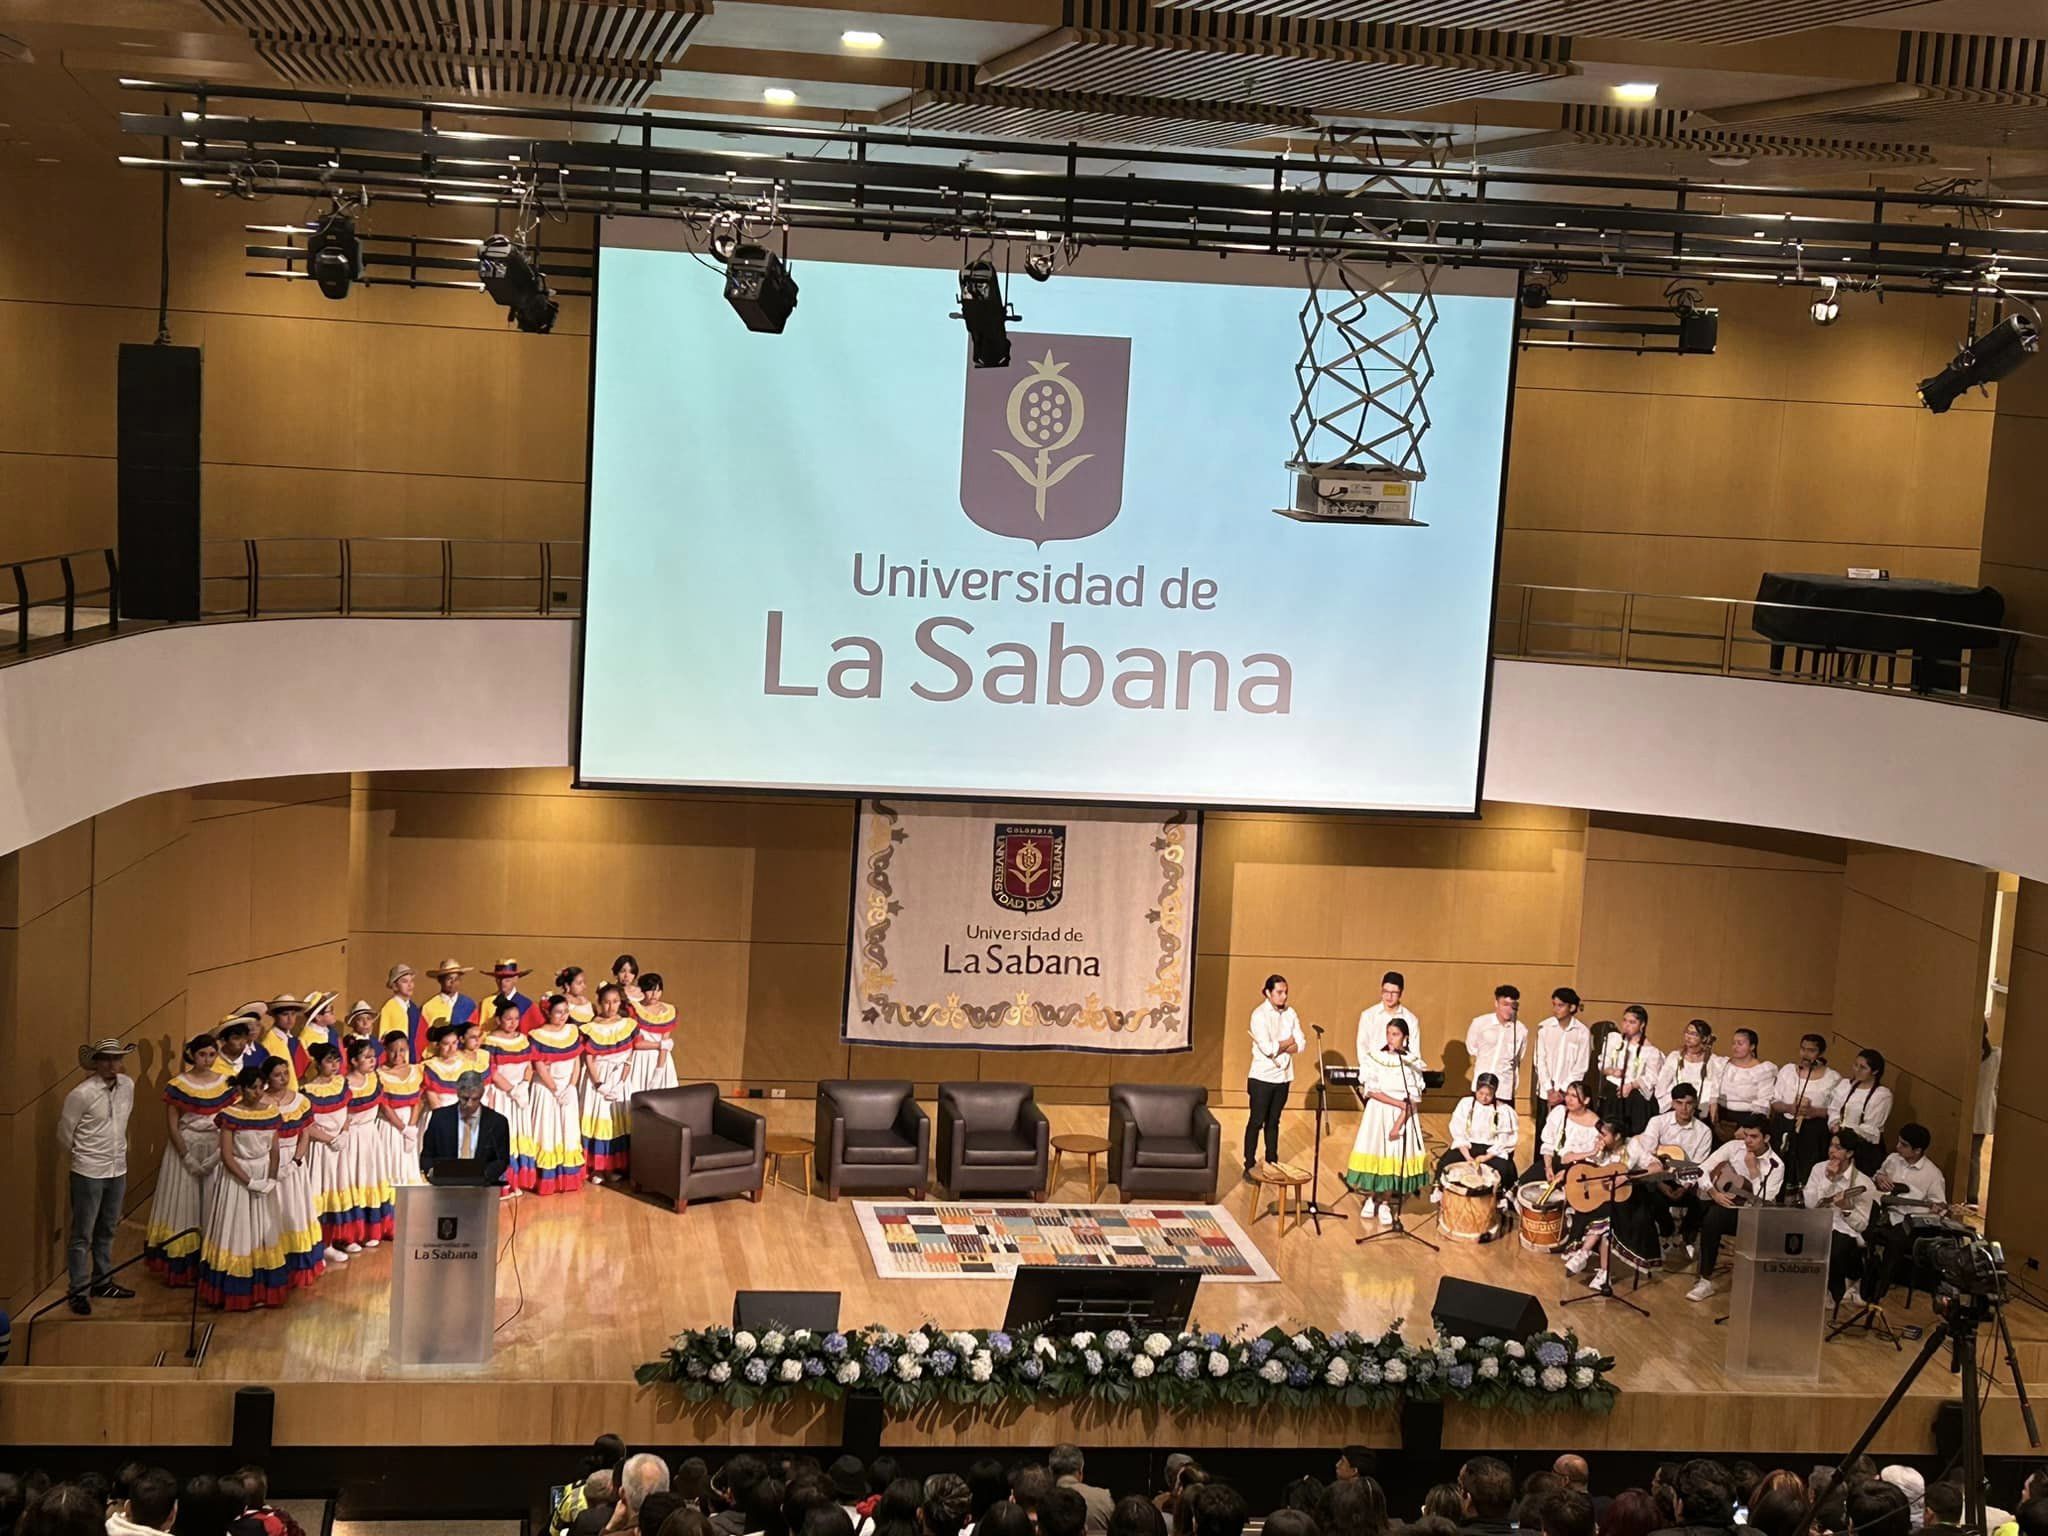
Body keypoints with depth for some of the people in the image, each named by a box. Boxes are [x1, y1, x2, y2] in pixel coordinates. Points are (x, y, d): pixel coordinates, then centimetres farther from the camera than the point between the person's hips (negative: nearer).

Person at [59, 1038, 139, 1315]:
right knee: (82, 1235, 2)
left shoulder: (128, 1085, 0)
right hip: (88, 1174, -6)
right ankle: (79, 1292, 9)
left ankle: (102, 1283, 30)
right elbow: (64, 1134, -8)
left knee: (106, 1231, 18)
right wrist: (82, 1157, 6)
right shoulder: (82, 1094, -18)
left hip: (118, 1171, 6)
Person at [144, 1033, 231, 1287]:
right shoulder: (177, 1085, -7)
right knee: (183, 1205, 1)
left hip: (215, 1152, 3)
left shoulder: (225, 1085, 3)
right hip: (184, 1150, -3)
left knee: (211, 1208, 6)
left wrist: (218, 1155, -9)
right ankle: (181, 1268, 7)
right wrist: (189, 1159, -14)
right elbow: (172, 1127, -8)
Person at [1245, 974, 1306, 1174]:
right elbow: (1267, 1048, -22)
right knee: (1256, 1122, 0)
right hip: (1262, 1077, -5)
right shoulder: (1260, 1014, -13)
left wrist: (1277, 1046, -15)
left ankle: (1272, 1163, 21)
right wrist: (1288, 1042, -6)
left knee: (1273, 1122, 13)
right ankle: (1249, 1167, 6)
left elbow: (1301, 1045, -1)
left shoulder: (1290, 1013, 5)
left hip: (1283, 1077, 5)